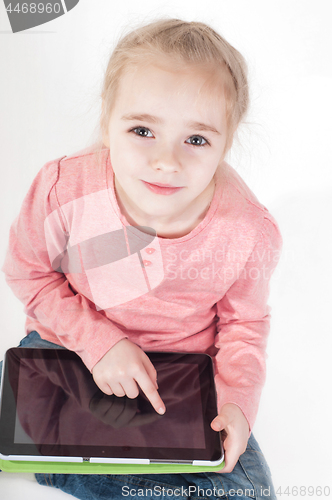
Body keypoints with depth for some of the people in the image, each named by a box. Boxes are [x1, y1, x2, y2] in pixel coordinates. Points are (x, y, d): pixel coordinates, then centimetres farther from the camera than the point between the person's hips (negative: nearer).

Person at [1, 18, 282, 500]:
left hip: (185, 368, 1)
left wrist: (238, 399, -18)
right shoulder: (63, 189, -26)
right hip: (70, 347, 0)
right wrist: (98, 341, -19)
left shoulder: (250, 233, -23)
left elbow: (244, 323, -3)